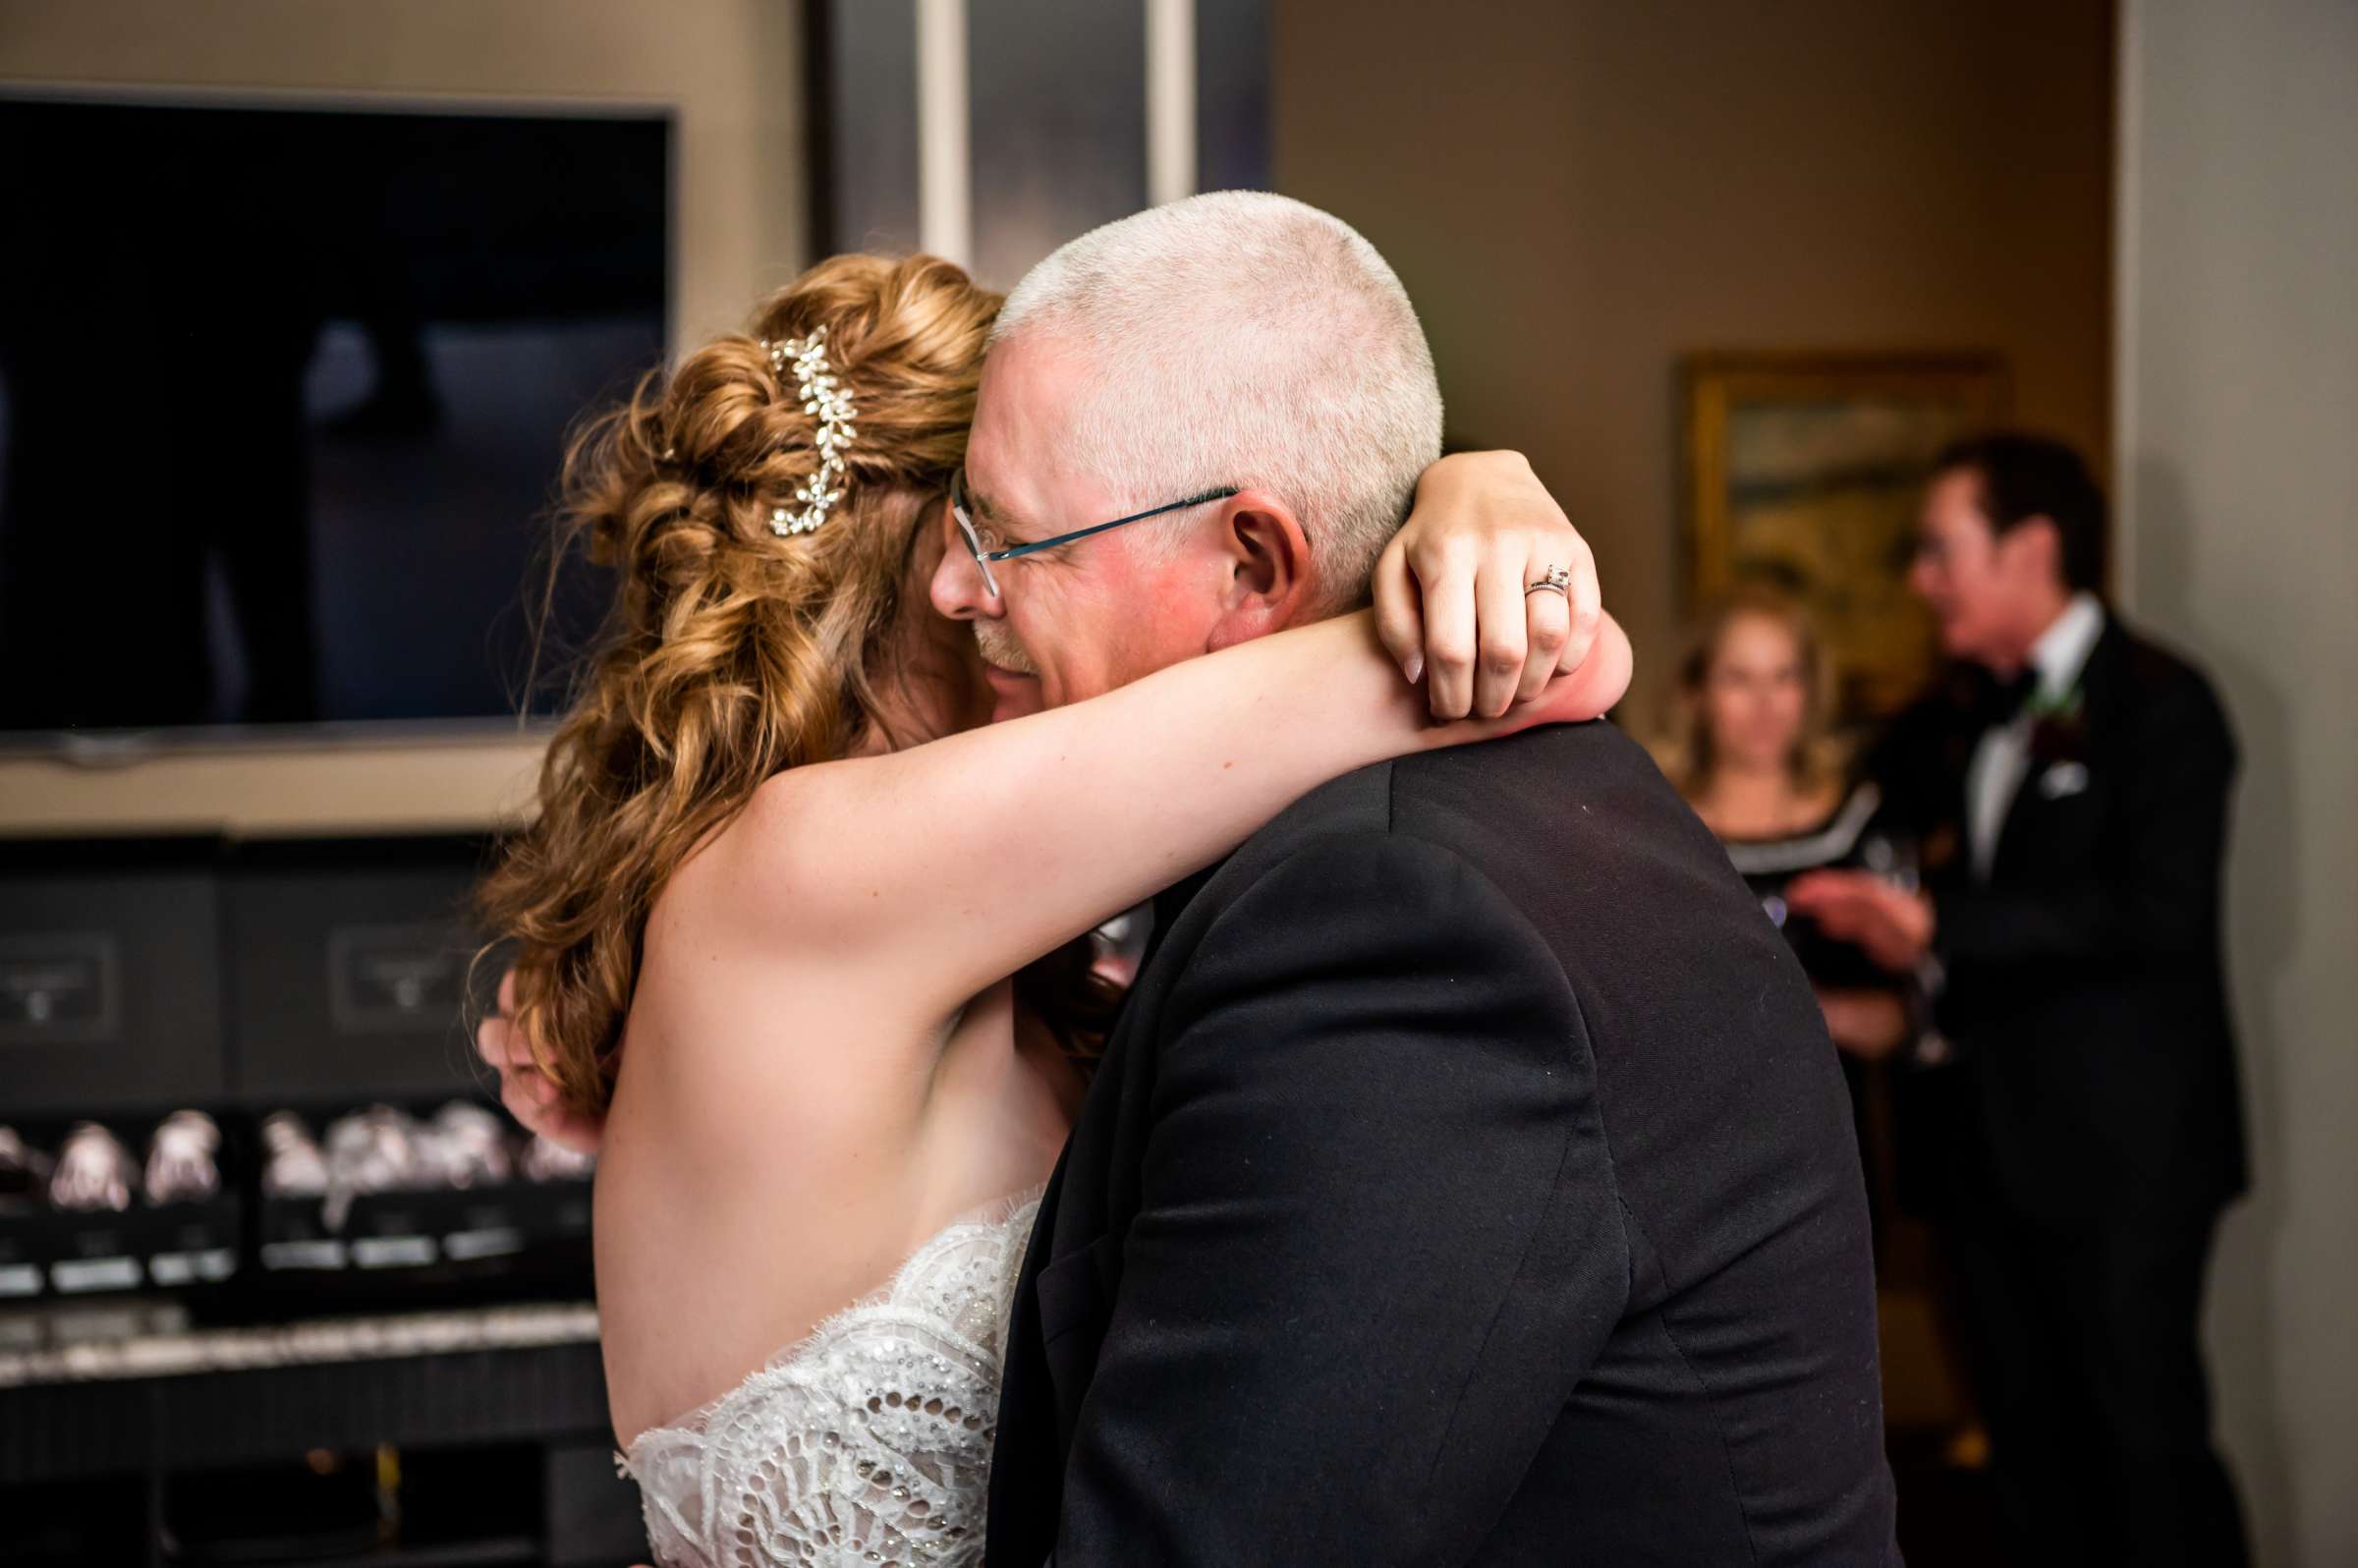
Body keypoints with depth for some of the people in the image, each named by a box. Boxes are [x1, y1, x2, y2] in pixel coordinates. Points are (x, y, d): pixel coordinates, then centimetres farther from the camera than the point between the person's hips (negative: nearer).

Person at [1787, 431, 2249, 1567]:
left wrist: (1939, 930, -23)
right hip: (1992, 1136, 7)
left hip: (2119, 1149, -7)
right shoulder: (1955, 718, 14)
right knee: (2031, 1442, 12)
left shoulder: (2158, 704, -9)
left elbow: (2160, 913, -20)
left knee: (2146, 1434, -2)